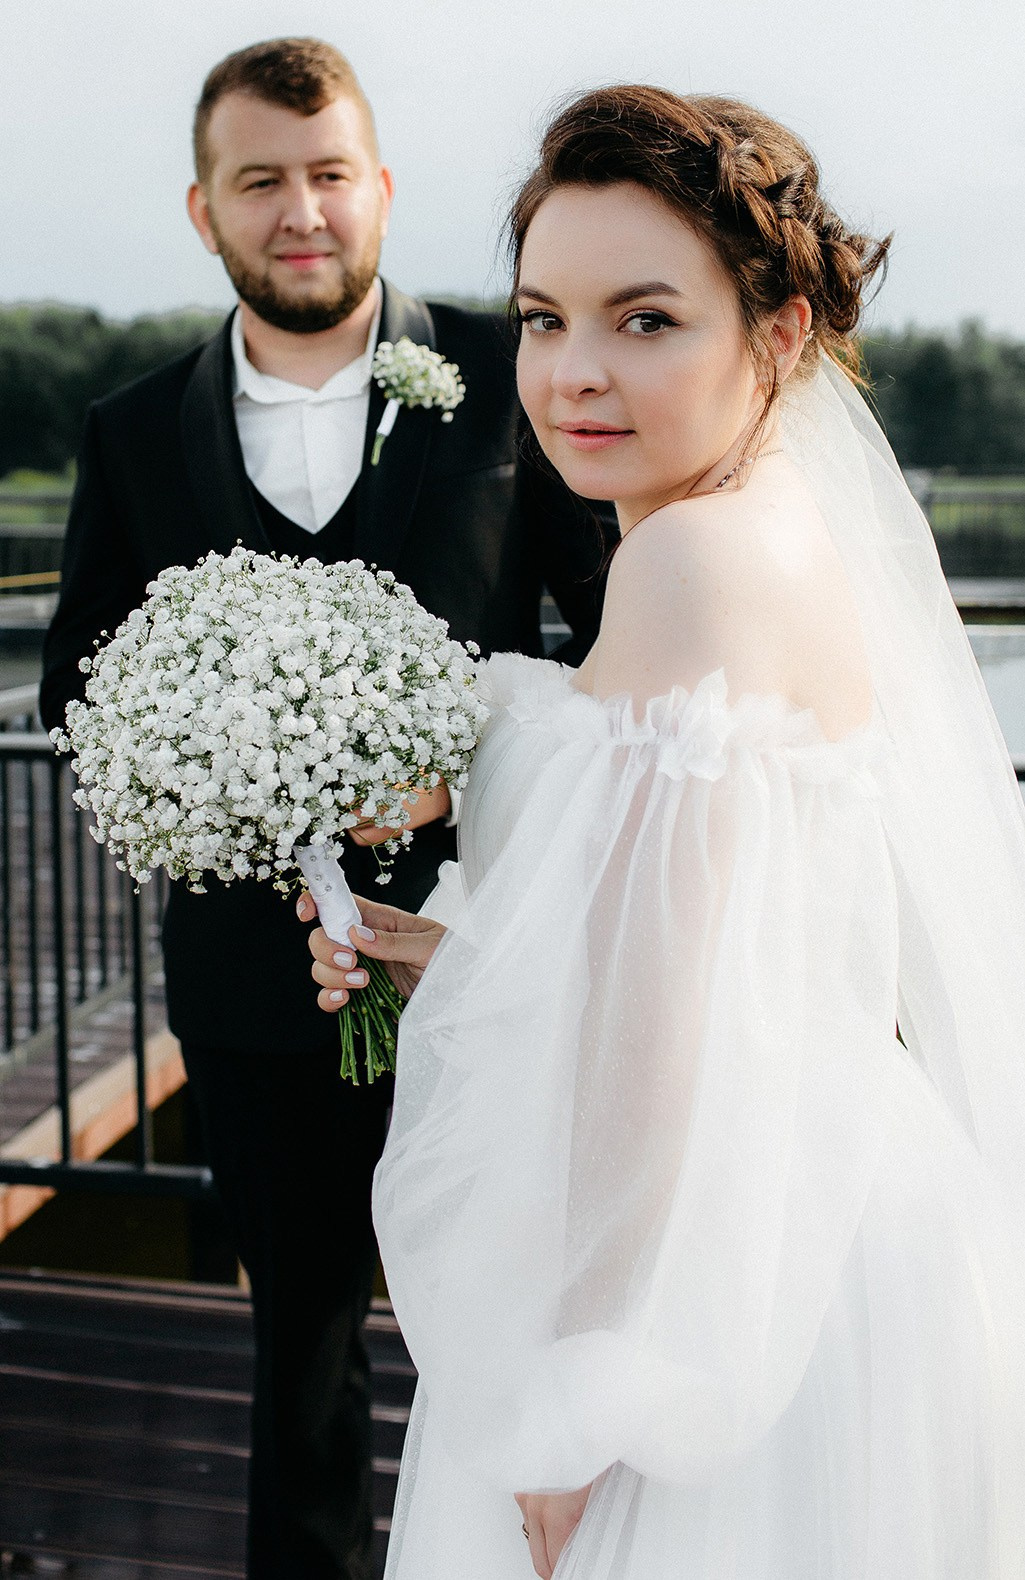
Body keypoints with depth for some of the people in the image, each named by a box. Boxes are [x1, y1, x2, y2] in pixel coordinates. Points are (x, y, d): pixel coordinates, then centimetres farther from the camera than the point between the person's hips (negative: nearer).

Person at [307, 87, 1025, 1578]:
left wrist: (579, 1395, -19)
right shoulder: (789, 536, 9)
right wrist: (458, 948, 7)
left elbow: (669, 1006, -25)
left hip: (753, 1286, -9)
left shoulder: (693, 559, -21)